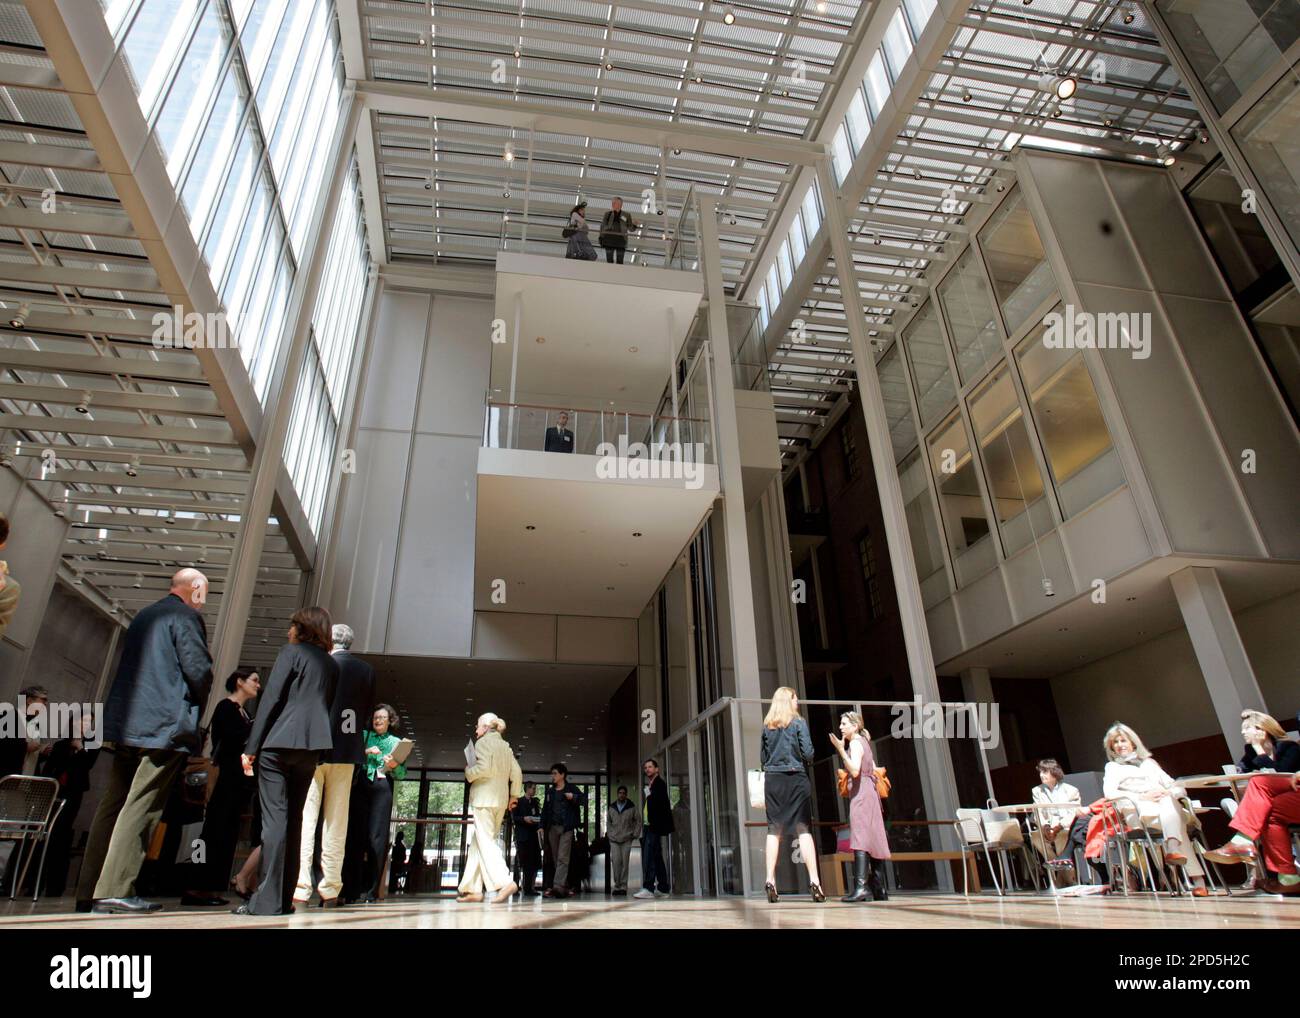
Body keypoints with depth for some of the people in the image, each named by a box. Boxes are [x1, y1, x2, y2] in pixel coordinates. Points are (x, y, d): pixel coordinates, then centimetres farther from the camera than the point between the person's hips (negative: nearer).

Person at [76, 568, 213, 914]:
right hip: (166, 725, -8)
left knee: (112, 805, 11)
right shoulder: (186, 616, -7)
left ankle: (89, 892, 15)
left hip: (127, 723, 9)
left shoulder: (144, 616, 20)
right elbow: (198, 669, -13)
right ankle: (114, 890, -5)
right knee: (141, 806, -5)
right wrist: (197, 707, 3)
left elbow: (130, 666, 21)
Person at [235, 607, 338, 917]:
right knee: (293, 819, 10)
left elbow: (271, 699, -5)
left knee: (274, 817, -6)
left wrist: (252, 747, -5)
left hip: (279, 743, -5)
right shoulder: (332, 664, 18)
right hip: (311, 748, 6)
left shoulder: (291, 651, 1)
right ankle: (284, 898, 12)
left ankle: (268, 900, -8)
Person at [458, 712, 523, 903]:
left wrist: (468, 771, 0)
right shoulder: (505, 746, 17)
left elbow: (484, 767, -18)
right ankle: (473, 888, 12)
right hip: (501, 800, 8)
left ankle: (505, 883, -23)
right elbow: (516, 772, 11)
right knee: (478, 843, 13)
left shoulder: (483, 742, -4)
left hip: (484, 798, -8)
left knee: (485, 842, -10)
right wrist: (514, 795, 16)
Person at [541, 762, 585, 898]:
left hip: (566, 827, -5)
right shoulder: (550, 791, 15)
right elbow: (545, 809, 13)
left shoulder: (572, 789, 1)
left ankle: (558, 886, -19)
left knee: (563, 858, -12)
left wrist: (574, 797, -23)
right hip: (552, 827, 5)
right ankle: (565, 887, 14)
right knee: (556, 859, 7)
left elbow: (584, 798, -6)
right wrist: (542, 826, 6)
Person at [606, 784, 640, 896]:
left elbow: (638, 821, 5)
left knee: (625, 863, -3)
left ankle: (623, 887, 5)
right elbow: (608, 822, 18)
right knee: (616, 862, -8)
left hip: (627, 840, -1)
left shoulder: (631, 807, 0)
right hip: (614, 840, 1)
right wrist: (609, 833, 9)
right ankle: (617, 886, 2)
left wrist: (635, 834, 0)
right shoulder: (611, 807, 6)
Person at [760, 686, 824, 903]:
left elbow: (762, 757, 10)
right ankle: (814, 881, -7)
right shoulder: (798, 722, -1)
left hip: (772, 780, 3)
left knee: (774, 830, 4)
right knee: (804, 828, -1)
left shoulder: (767, 726, 10)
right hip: (796, 779, -3)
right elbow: (808, 753, -7)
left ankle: (770, 881, -2)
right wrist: (804, 763, 13)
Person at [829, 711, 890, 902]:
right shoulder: (864, 742, 19)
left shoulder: (855, 743, -8)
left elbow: (855, 771, -22)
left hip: (861, 794, -10)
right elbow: (874, 771, 20)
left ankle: (860, 887, -28)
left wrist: (841, 750, -25)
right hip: (869, 793, 10)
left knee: (860, 838, -18)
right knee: (870, 842, 11)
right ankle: (879, 890, 15)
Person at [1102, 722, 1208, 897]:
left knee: (1167, 801, -33)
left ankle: (1172, 848, -50)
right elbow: (1109, 793, 0)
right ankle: (1196, 878, -41)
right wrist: (1141, 797, -14)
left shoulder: (1149, 762, 32)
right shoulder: (1113, 767, 22)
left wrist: (1168, 793, -3)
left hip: (1168, 806, 2)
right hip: (1141, 812, -2)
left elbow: (1180, 789, 22)